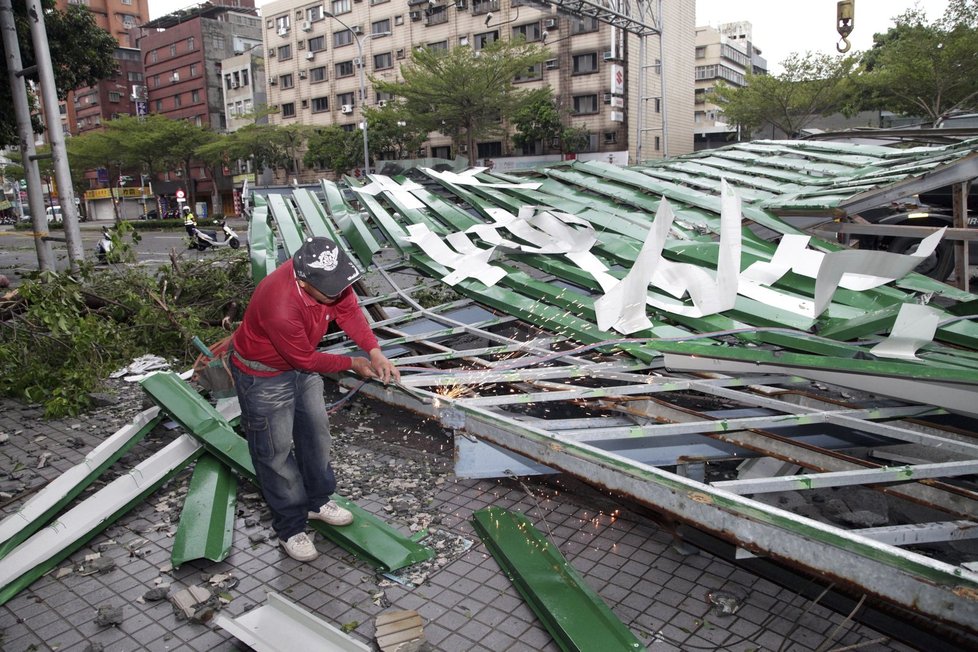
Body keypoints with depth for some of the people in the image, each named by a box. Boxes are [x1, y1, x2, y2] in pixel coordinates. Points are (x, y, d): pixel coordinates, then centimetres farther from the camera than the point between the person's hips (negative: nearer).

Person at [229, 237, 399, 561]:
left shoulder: (328, 274, -24)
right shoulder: (280, 307, -41)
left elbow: (348, 310, -8)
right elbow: (306, 359, -27)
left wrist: (374, 351, -23)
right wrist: (353, 364, -14)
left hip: (301, 364, 8)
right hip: (263, 375, -7)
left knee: (316, 430, 18)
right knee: (276, 449, 4)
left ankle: (317, 501, 39)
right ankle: (290, 528, 21)